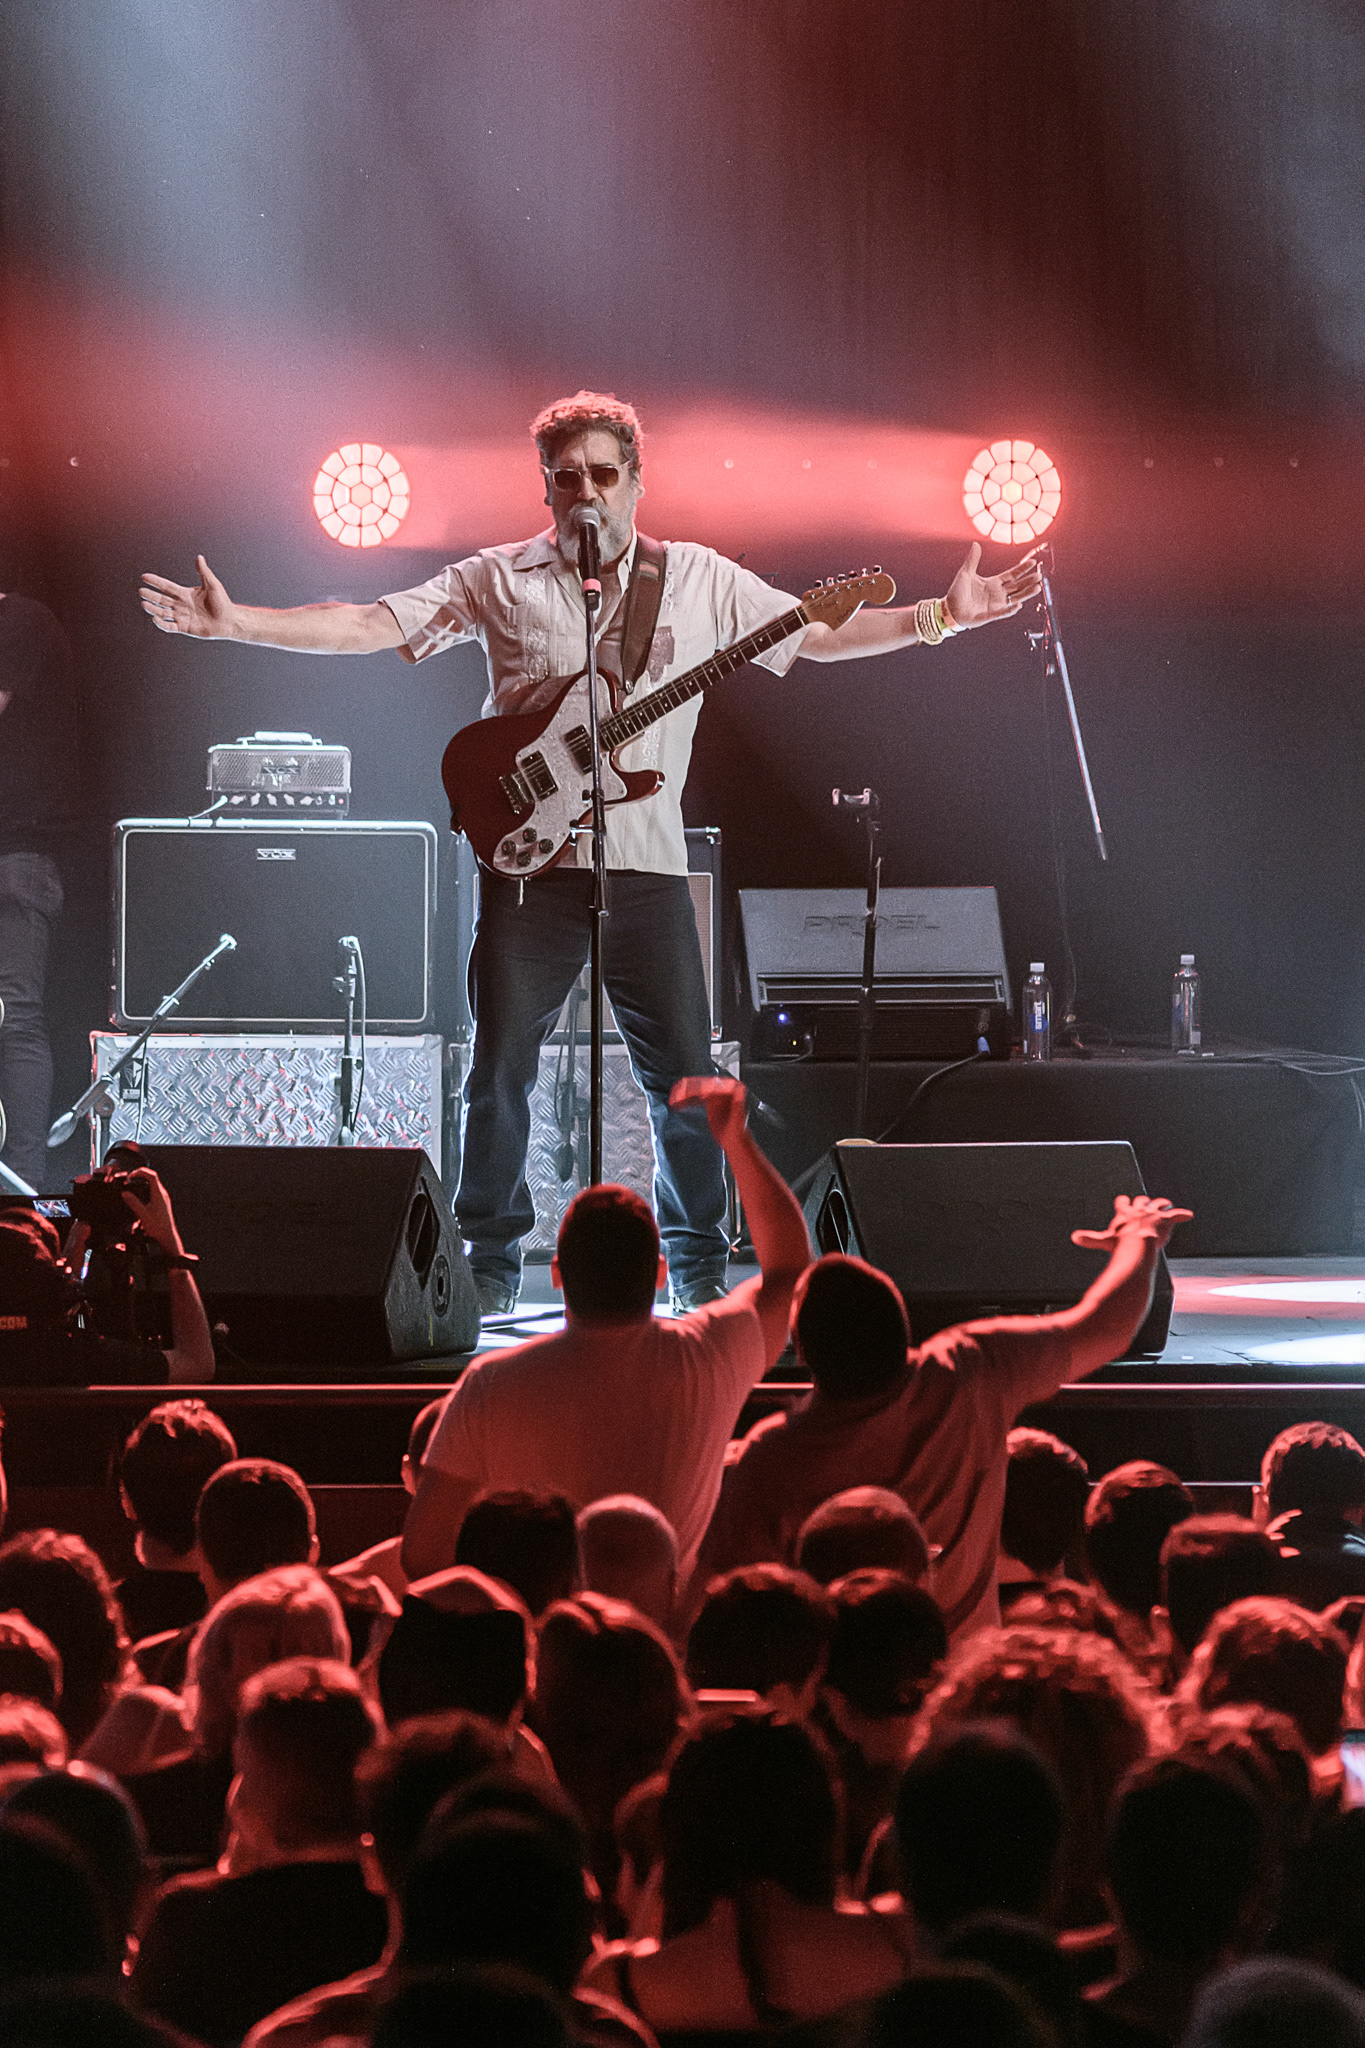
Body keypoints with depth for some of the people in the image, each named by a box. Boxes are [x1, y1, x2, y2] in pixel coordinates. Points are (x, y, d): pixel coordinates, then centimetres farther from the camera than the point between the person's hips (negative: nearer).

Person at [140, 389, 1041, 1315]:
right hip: (528, 862, -1)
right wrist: (233, 622, -11)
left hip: (647, 863, 1)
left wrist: (942, 616, 2)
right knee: (501, 1071, 0)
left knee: (686, 1077, 0)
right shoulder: (499, 580, 4)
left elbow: (821, 634, 10)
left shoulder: (699, 579, 8)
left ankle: (701, 1264, 15)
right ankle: (491, 1263, 14)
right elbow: (370, 625, -1)